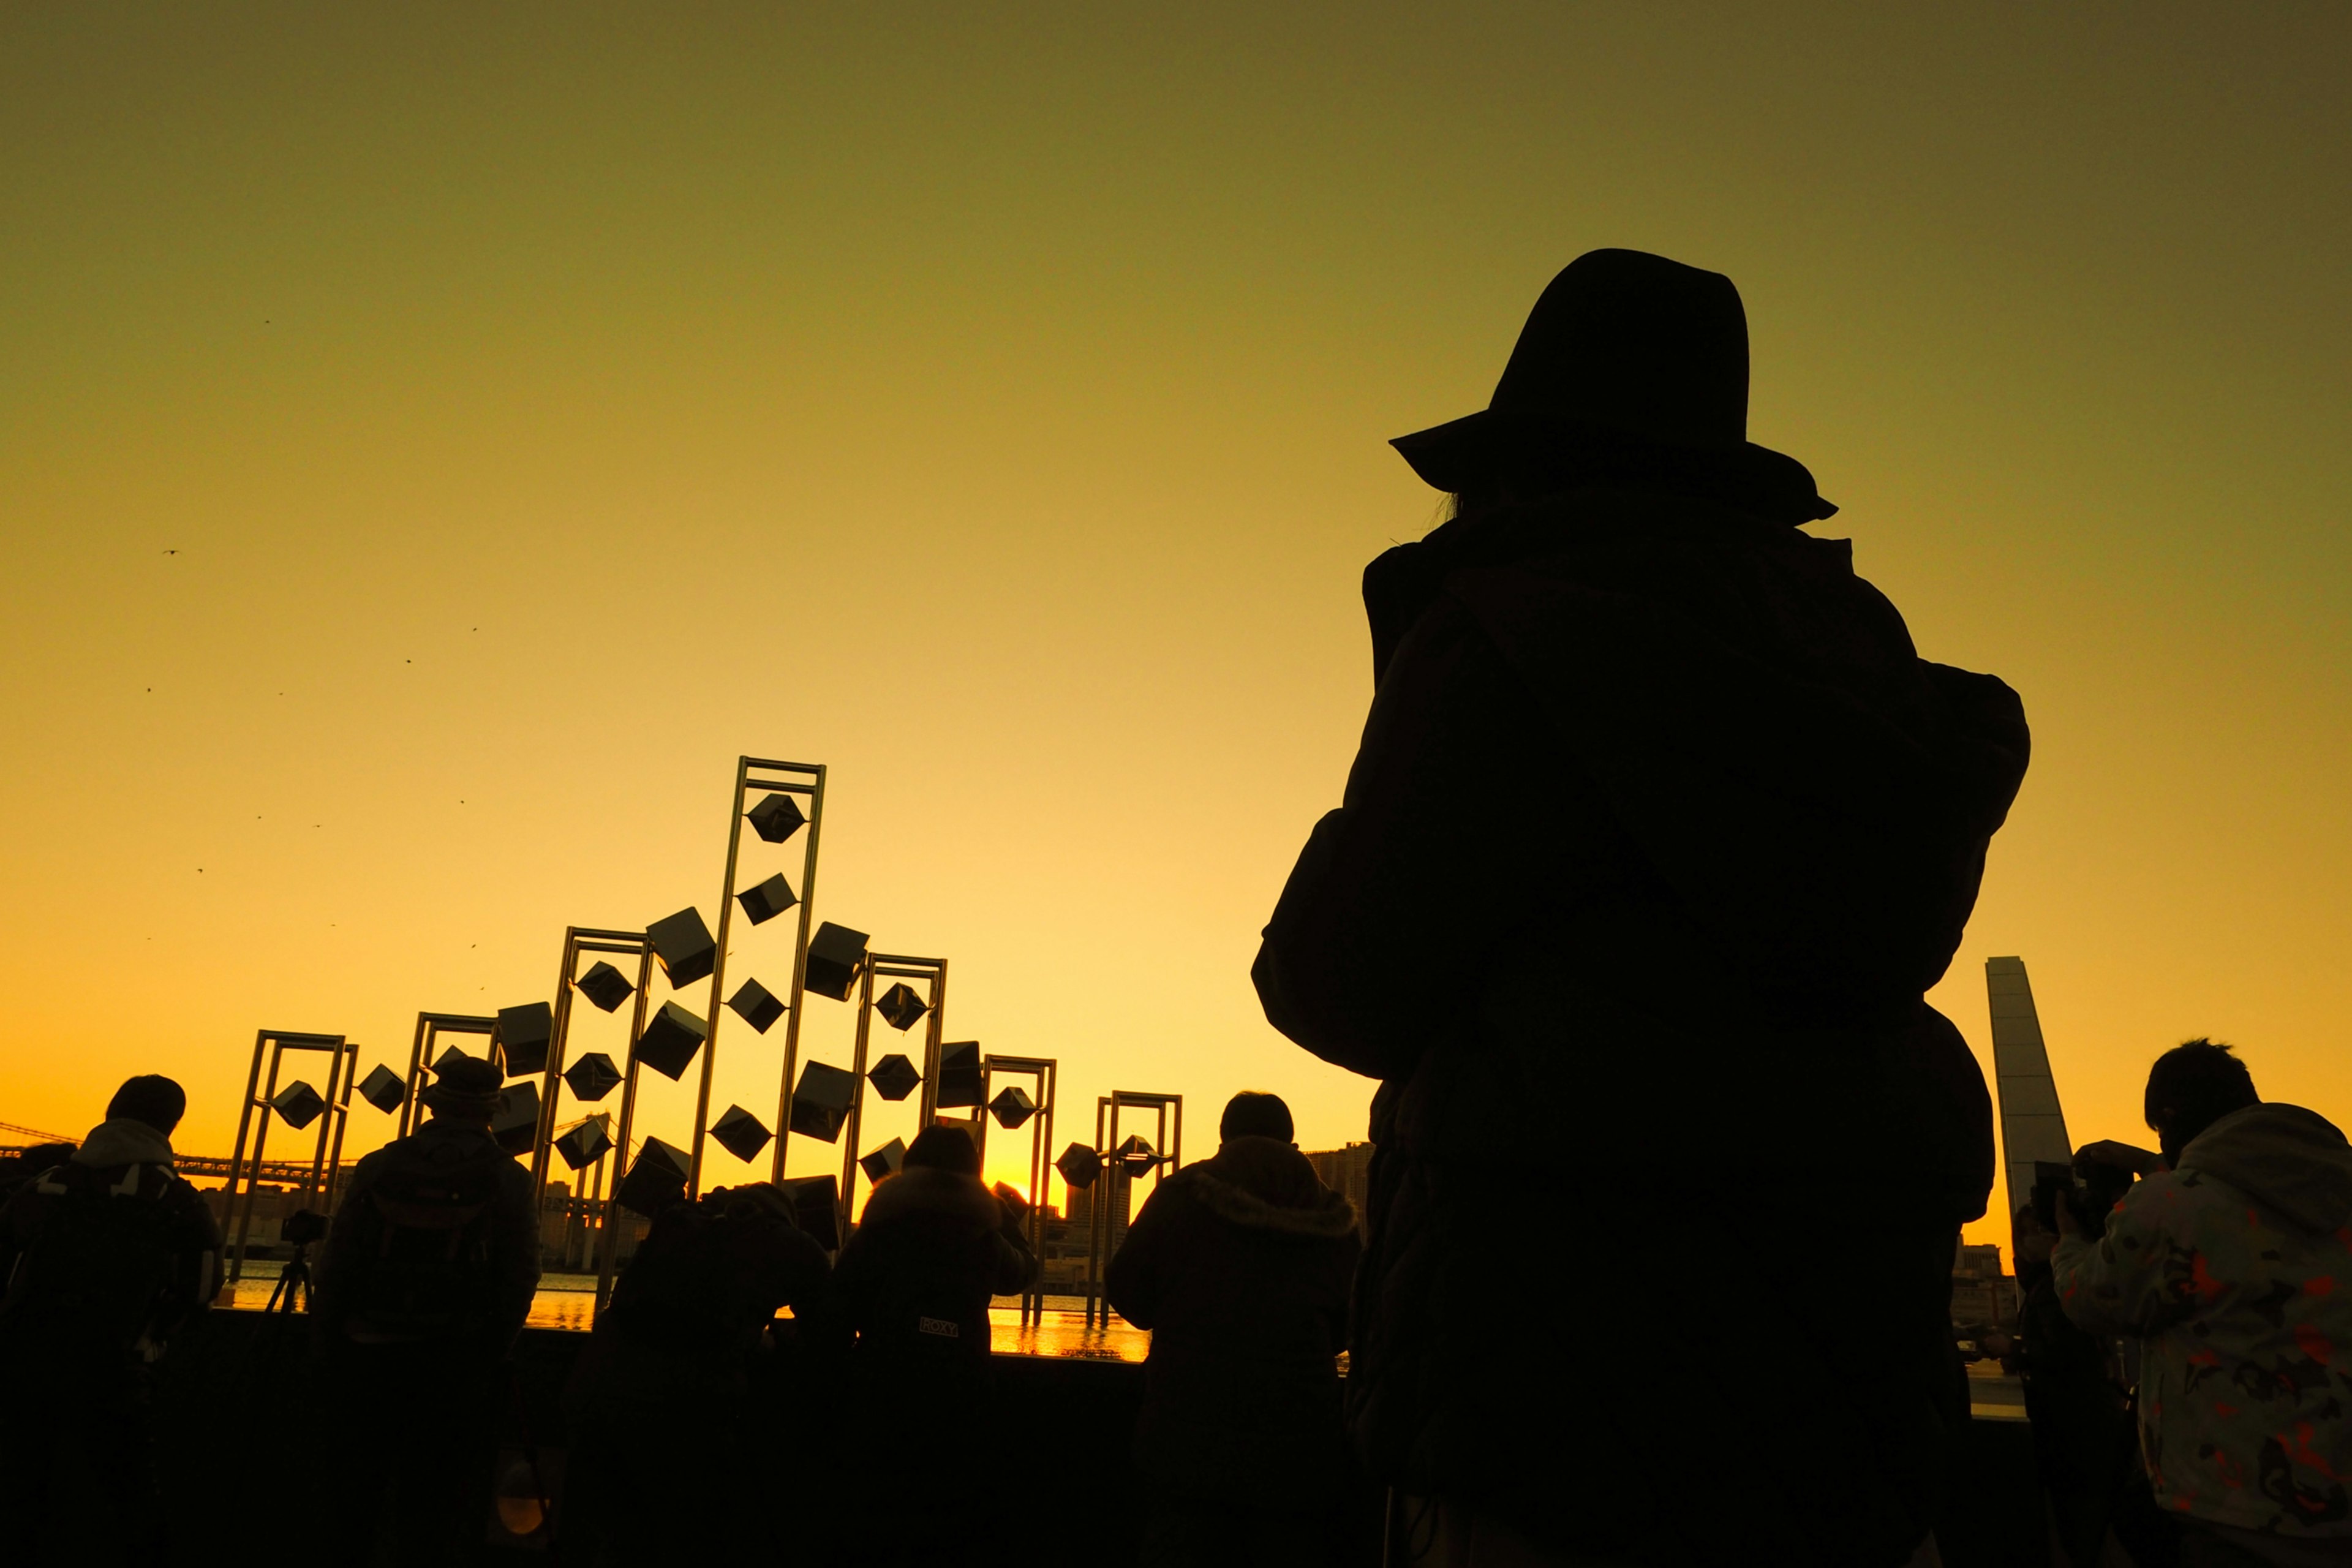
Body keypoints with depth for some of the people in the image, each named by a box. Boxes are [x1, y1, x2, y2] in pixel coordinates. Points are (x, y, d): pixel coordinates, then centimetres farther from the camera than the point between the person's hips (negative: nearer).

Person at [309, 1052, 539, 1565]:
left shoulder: (378, 1167, 0)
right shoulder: (508, 1179, -5)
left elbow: (335, 1267, 3)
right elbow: (520, 1278, -6)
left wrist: (326, 1348, 13)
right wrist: (491, 1353, 6)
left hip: (366, 1354, 2)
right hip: (455, 1365, -2)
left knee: (355, 1487, 18)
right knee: (433, 1494, 9)